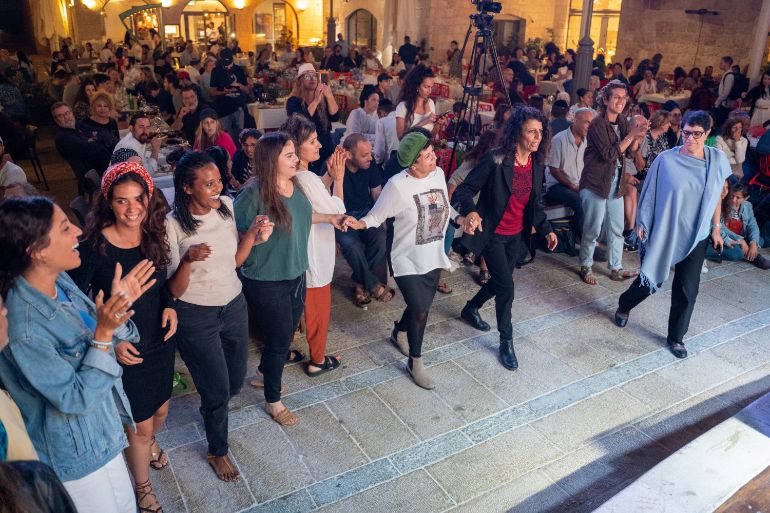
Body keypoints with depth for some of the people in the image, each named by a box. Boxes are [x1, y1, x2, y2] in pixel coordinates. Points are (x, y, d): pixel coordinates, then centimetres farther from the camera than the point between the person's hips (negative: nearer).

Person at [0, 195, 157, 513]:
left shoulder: (60, 279, -9)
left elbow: (95, 338, 4)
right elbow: (76, 400, -26)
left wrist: (119, 303, -13)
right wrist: (104, 334, -36)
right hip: (77, 455, -7)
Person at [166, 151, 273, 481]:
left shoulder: (227, 206, -7)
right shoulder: (173, 225, -20)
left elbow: (234, 261, 3)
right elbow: (175, 290, -18)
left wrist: (252, 235, -13)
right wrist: (188, 260, -36)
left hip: (234, 305, 5)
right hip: (196, 318, -5)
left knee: (236, 380, 19)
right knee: (217, 390, 8)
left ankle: (212, 406, 56)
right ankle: (217, 451, 37)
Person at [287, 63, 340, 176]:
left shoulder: (323, 99, 7)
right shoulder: (293, 101, -4)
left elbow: (335, 117, -6)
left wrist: (329, 96, -19)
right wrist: (316, 101, -24)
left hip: (326, 149, 4)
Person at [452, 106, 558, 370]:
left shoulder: (537, 164, -2)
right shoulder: (495, 160, -22)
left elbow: (535, 203, 11)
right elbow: (464, 190, -23)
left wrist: (545, 229, 5)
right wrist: (471, 212, -42)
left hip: (517, 236, 7)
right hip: (493, 234, -6)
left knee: (500, 281, 20)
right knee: (506, 287, -6)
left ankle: (471, 309, 48)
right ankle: (506, 341, 14)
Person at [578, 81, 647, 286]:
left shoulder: (622, 122, 8)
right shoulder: (597, 124, -13)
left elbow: (629, 153, 8)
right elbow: (609, 154, -20)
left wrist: (638, 135, -9)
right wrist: (631, 134, -20)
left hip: (616, 183, 7)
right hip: (596, 182, -7)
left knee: (616, 229, 11)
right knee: (593, 229, 1)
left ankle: (615, 268, 21)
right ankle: (586, 267, 17)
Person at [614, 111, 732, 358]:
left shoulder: (717, 160, -4)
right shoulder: (667, 159, -12)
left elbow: (716, 196, 6)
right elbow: (650, 193, -3)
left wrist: (716, 229, 8)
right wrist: (642, 223, -3)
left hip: (696, 237, 2)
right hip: (663, 234, -2)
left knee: (687, 290, 5)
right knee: (651, 280, 10)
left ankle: (676, 337, 23)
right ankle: (624, 305, 41)